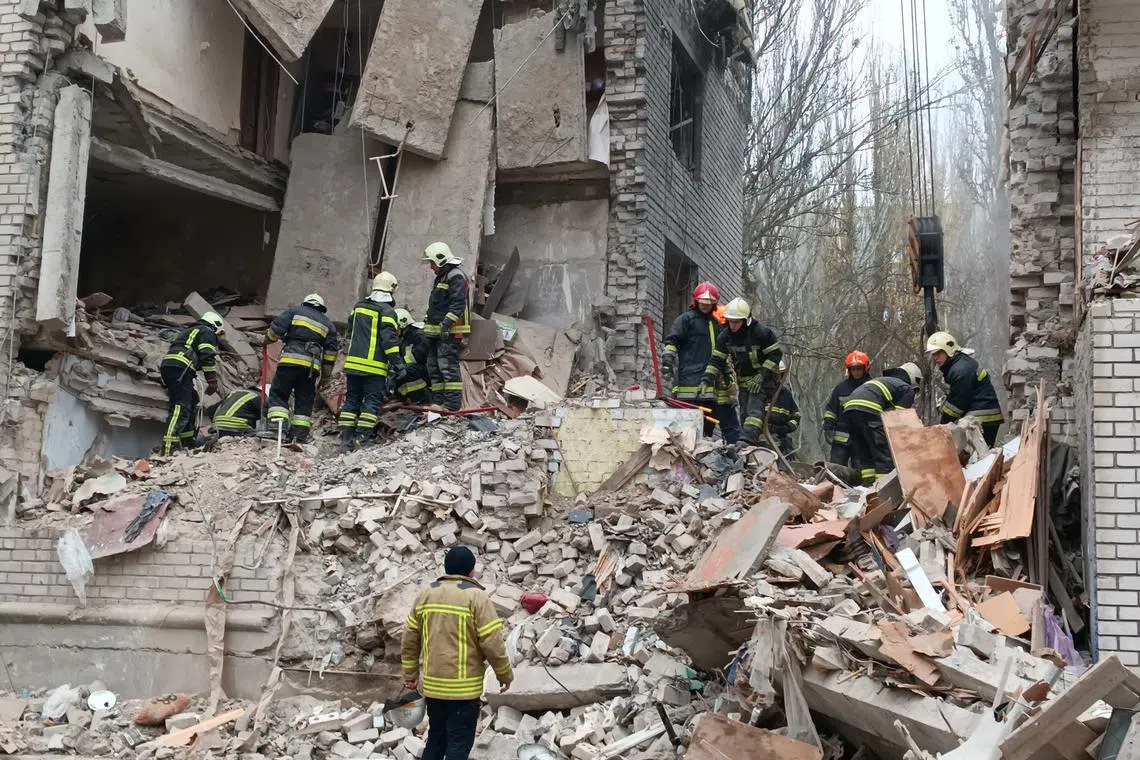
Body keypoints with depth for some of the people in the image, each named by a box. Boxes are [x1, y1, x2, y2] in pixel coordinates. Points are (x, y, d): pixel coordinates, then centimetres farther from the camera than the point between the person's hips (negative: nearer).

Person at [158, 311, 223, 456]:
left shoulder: (187, 331, 37)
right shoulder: (207, 333, 9)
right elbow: (208, 357, -6)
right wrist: (212, 381, -8)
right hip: (180, 369, -9)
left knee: (192, 400, 23)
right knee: (181, 407, -16)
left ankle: (188, 438, 25)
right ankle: (169, 446, -29)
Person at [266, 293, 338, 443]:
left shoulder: (294, 311, 13)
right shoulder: (328, 324, 22)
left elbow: (276, 328, 2)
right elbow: (331, 351, 15)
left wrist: (269, 339, 21)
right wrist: (326, 372, 20)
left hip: (291, 360, -3)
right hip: (312, 366, 3)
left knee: (278, 393, 2)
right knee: (304, 401, 9)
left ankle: (277, 424, -14)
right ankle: (300, 434, 2)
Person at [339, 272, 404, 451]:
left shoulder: (358, 307, 13)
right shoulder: (387, 311, -9)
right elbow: (389, 340, -14)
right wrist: (397, 363, -11)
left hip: (353, 363, 7)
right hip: (374, 367, -7)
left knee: (351, 400, 11)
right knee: (373, 401, -1)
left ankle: (345, 440, 8)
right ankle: (361, 439, -10)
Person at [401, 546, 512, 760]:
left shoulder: (426, 594, 6)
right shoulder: (476, 596, -11)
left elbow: (410, 639, 10)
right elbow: (493, 643, -13)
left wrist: (410, 673, 19)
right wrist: (504, 674, 1)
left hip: (432, 684, 6)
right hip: (463, 686, -5)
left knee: (436, 738, 17)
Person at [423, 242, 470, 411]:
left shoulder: (456, 276, -10)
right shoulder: (440, 278, 23)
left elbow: (458, 303, -21)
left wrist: (447, 323, -28)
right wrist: (428, 324, 25)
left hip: (451, 332, -11)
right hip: (437, 332, 11)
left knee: (448, 365, -13)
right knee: (433, 366, 11)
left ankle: (453, 401, -12)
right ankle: (438, 400, 17)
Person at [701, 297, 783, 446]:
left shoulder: (761, 332, -17)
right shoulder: (725, 336, -1)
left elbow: (776, 354, -12)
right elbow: (716, 360, 2)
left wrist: (761, 375, -19)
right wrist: (706, 380, -12)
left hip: (763, 379, -7)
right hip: (744, 381, 7)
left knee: (755, 409, -23)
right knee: (745, 413, 6)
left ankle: (746, 440, -38)